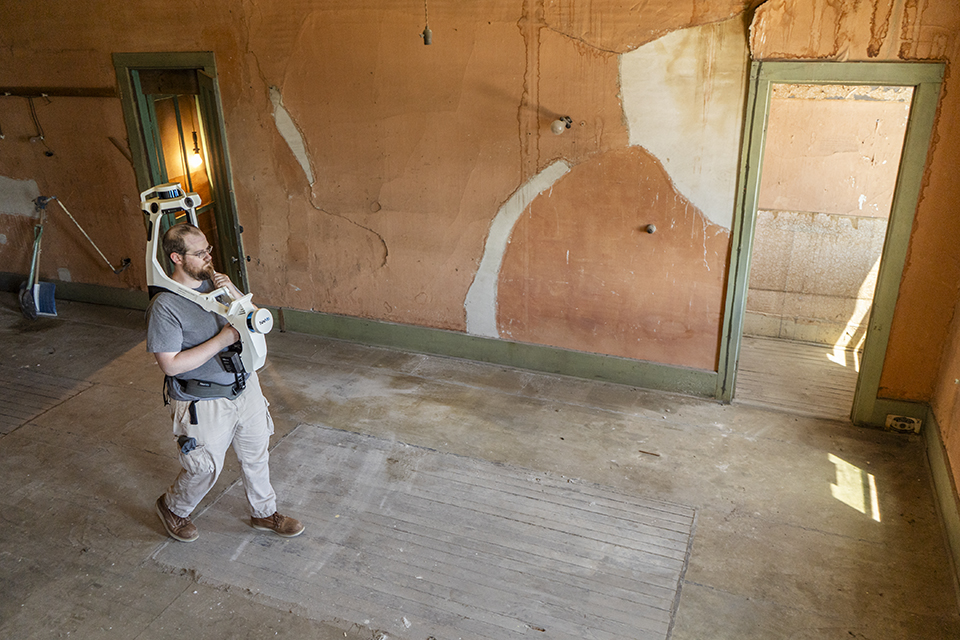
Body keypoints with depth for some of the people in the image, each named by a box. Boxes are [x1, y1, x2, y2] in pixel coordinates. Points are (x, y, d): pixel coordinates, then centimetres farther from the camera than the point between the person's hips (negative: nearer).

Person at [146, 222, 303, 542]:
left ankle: (264, 513, 41)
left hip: (244, 387, 6)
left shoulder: (215, 281, -1)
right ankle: (172, 507, 42)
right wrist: (222, 339, -24)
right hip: (204, 402, -6)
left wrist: (234, 294, -15)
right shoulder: (164, 305, -21)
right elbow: (171, 364, -23)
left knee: (256, 455, 19)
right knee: (206, 469, 10)